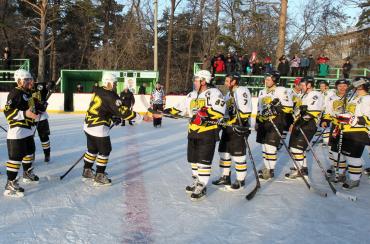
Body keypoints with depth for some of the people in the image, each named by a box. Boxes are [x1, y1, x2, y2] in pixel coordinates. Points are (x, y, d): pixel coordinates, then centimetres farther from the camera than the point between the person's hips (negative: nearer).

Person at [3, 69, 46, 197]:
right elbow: (8, 111, -23)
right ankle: (10, 184, -5)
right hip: (17, 131, -10)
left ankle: (28, 174, 41)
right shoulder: (14, 93, -16)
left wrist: (40, 108, 10)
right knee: (16, 157, -9)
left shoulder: (28, 93, 14)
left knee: (29, 152, 22)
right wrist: (25, 113, -31)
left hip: (28, 130, 10)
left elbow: (32, 107, 26)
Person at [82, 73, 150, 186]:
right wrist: (141, 118, -19)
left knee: (92, 149, 21)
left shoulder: (99, 91, 8)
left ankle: (87, 172, 34)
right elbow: (123, 112, -23)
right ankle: (99, 177, 10)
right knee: (104, 150, 4)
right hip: (99, 127, -9)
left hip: (88, 124, 9)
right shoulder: (111, 96, -20)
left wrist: (114, 118, 12)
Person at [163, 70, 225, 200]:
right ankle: (196, 181, 32)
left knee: (203, 160, -5)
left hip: (208, 132, -8)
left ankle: (201, 187, 5)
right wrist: (167, 111, 9)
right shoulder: (192, 95, 14)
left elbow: (218, 112, -23)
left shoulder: (214, 93, -11)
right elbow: (181, 109, 18)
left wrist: (205, 113, -34)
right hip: (193, 132, 8)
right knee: (193, 159, 15)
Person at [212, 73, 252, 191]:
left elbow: (245, 110, -22)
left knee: (238, 155, -3)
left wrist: (241, 124, -26)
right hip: (228, 128, 10)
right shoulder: (229, 93, 18)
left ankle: (240, 181, 10)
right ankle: (225, 177, 26)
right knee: (224, 152, 14)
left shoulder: (242, 91, -13)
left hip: (239, 128, -10)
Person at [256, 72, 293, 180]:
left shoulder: (281, 91, -5)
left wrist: (276, 108, -22)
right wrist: (257, 121, 19)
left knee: (271, 146, -10)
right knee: (264, 146, 11)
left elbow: (289, 108, -11)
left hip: (276, 122, -7)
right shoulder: (262, 92, 18)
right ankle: (267, 167, 23)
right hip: (263, 122, 7)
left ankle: (271, 170, 1)